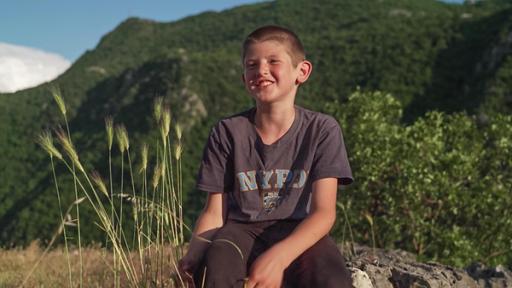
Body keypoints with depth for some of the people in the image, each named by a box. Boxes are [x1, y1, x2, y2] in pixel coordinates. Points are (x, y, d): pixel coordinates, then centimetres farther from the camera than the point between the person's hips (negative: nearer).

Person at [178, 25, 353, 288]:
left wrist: (278, 256, -30)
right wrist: (193, 258, -21)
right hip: (241, 229, 1)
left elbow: (323, 212, -11)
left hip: (297, 233, 0)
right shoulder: (227, 132, -1)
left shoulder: (322, 129, -4)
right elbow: (214, 213, 1)